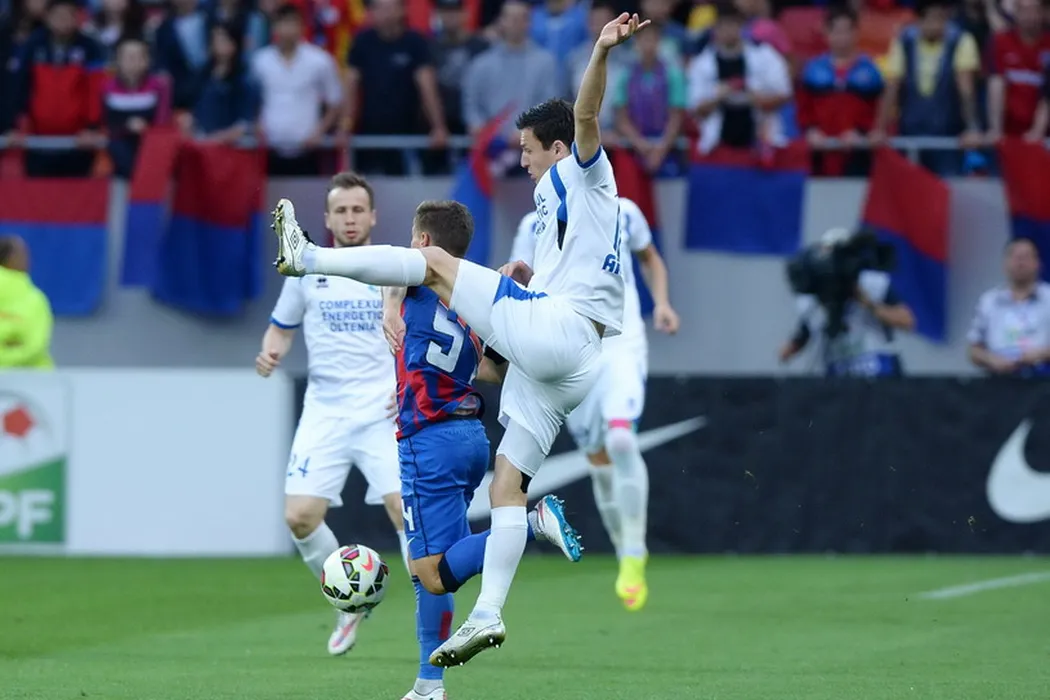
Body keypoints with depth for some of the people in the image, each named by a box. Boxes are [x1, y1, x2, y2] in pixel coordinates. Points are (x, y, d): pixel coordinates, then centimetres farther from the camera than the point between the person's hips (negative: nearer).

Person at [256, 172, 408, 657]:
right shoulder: (307, 272, 7)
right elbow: (282, 328, 19)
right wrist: (271, 354, -4)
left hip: (384, 412, -3)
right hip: (325, 413, 3)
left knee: (406, 510, -19)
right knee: (299, 517, -9)